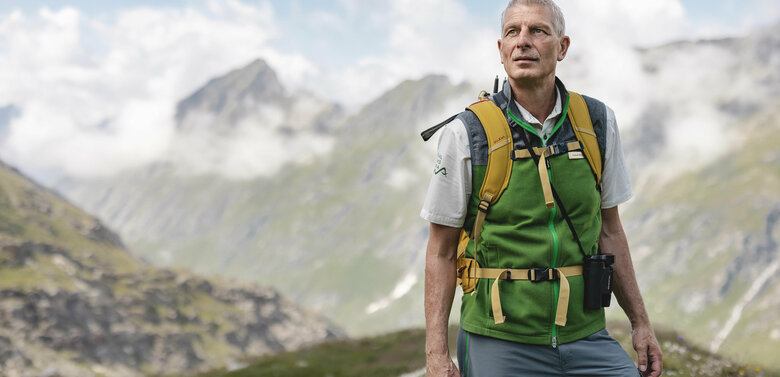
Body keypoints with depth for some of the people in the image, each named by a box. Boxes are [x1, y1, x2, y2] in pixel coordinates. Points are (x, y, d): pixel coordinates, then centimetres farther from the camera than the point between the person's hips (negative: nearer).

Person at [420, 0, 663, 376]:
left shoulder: (597, 122, 3)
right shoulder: (466, 133, -7)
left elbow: (608, 230, 13)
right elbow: (441, 251, -2)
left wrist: (640, 322, 13)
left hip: (585, 341, 3)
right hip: (500, 345, -3)